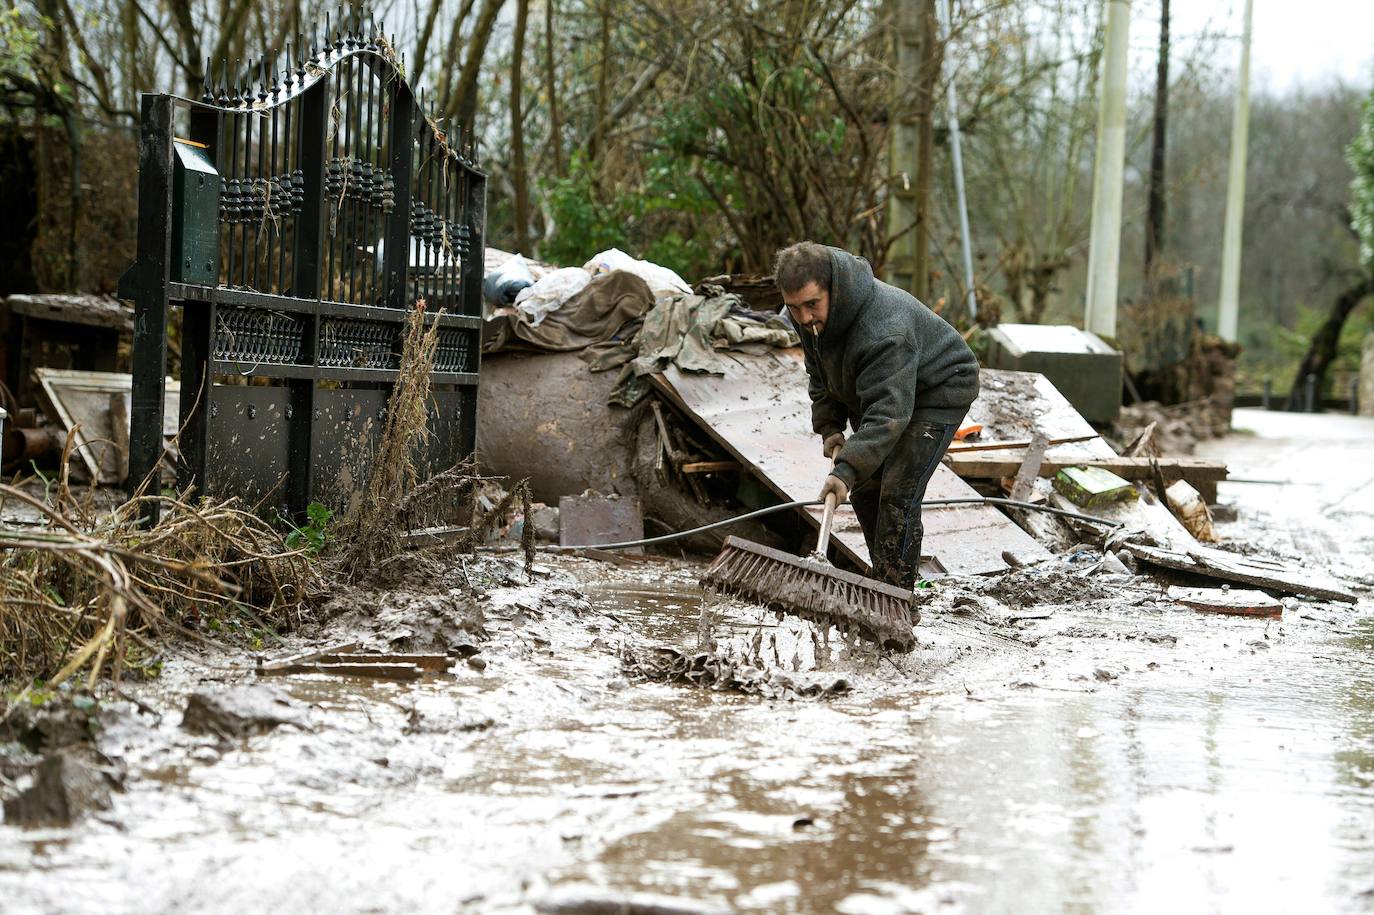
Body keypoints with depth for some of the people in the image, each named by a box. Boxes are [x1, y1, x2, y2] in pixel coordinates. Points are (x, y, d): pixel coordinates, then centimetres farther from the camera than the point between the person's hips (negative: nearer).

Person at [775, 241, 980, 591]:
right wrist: (829, 427, -5)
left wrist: (846, 470, -51)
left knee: (898, 494, -19)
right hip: (881, 391, 9)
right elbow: (821, 376, 6)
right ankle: (887, 580, 24)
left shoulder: (883, 329, -41)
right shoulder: (809, 316, -13)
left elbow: (888, 413, -44)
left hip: (938, 390, -9)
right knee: (864, 488, 10)